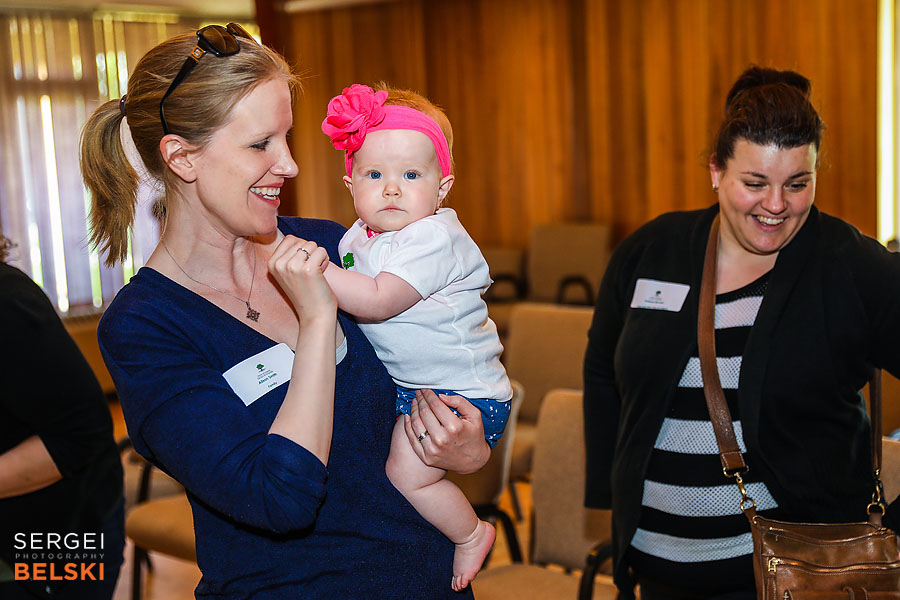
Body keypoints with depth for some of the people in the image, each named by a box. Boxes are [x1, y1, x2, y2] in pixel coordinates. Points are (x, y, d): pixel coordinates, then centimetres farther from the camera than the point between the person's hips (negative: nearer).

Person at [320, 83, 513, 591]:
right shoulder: (360, 235, 4)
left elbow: (377, 301, -33)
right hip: (406, 381, 9)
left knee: (407, 474, -12)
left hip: (461, 390, -9)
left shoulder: (434, 238, -24)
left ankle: (471, 534, 15)